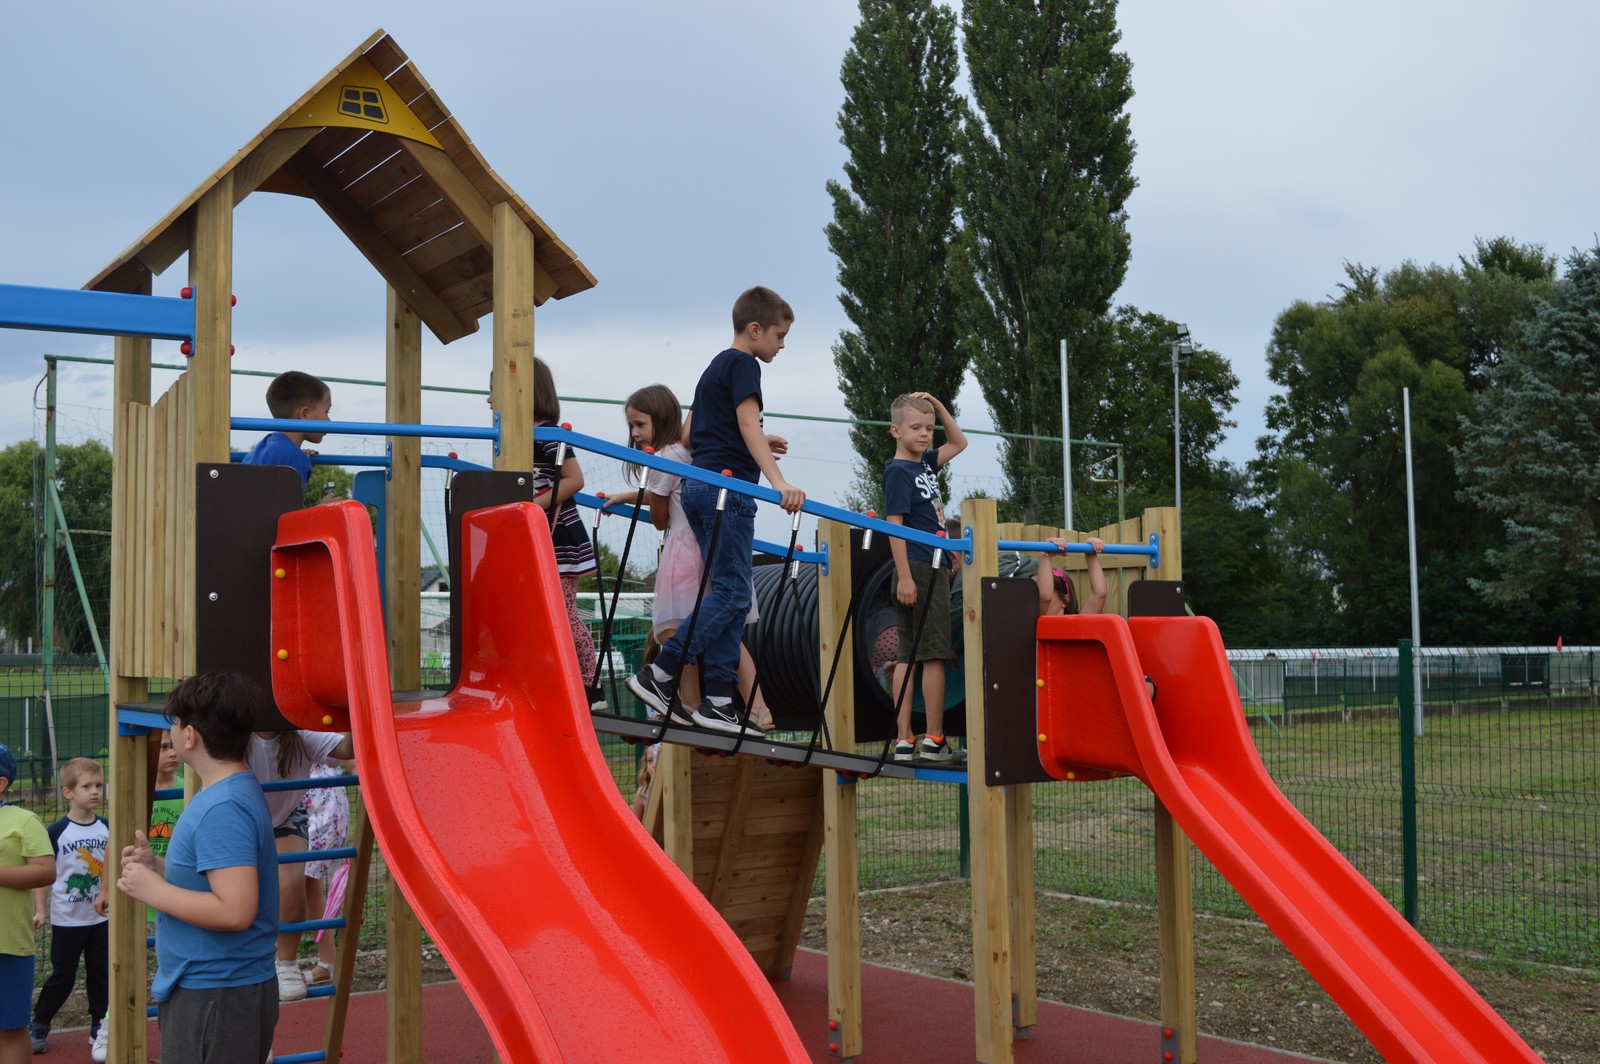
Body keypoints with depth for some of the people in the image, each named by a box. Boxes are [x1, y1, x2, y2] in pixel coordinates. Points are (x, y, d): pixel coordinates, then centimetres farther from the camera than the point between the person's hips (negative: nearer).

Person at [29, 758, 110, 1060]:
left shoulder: (107, 828, 0)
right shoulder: (57, 831, -10)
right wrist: (40, 910, -9)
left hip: (100, 917, 3)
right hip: (67, 919, -3)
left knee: (100, 975, 8)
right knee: (63, 977, 5)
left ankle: (99, 1031, 18)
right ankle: (38, 1026, 24)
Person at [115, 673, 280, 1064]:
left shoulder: (222, 809, -22)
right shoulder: (232, 791, 10)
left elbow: (235, 910, -28)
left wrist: (151, 889, -18)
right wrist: (157, 866, 6)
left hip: (214, 998, -10)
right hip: (202, 987, 10)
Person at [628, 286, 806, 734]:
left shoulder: (714, 367, 24)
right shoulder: (743, 364, -5)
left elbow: (690, 435, 26)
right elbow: (748, 423, -20)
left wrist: (756, 445, 24)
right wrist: (778, 482, -32)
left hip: (699, 487, 10)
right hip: (727, 488, -10)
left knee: (728, 592, 8)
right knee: (732, 592, -10)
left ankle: (717, 699, 4)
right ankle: (660, 674, -14)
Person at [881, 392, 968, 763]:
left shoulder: (925, 465, 17)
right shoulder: (897, 471, -8)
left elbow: (959, 443, 31)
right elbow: (894, 524, -15)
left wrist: (938, 406, 17)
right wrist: (904, 576, -20)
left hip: (935, 569, 9)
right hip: (917, 570, -9)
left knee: (908, 655, 6)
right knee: (934, 653, -7)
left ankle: (904, 741, 8)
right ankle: (934, 740, -4)